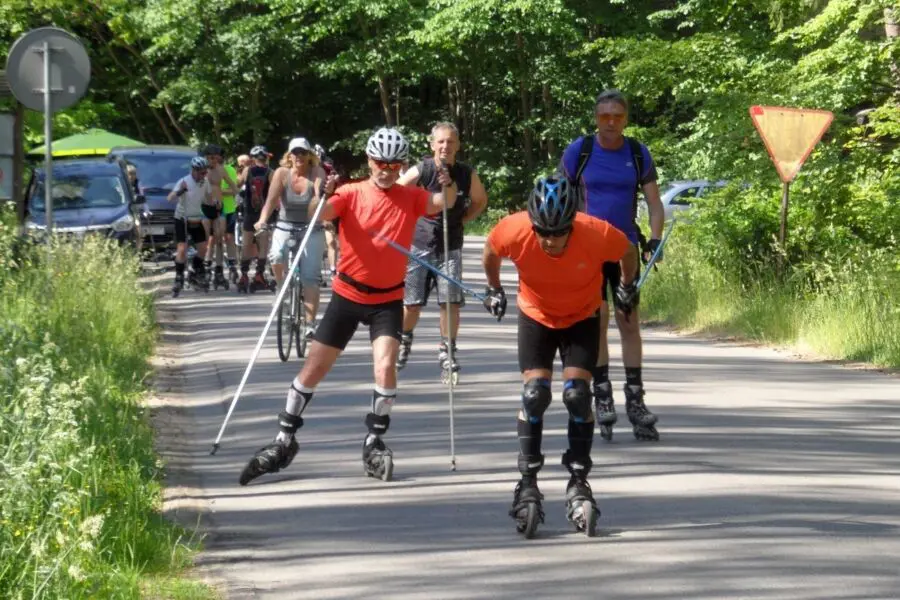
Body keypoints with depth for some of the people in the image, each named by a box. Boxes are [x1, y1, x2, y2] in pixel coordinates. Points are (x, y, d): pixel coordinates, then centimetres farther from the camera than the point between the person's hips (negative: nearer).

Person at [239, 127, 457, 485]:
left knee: (385, 367, -18)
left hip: (388, 299, 0)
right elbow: (319, 213, -25)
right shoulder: (352, 194, -8)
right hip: (348, 295, 0)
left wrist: (448, 187, -42)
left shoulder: (410, 198, -4)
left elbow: (444, 203, -20)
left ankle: (374, 444, 0)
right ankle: (284, 442, 17)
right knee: (312, 370, 3)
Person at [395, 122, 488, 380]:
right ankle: (404, 340, 31)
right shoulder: (420, 171, -13)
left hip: (451, 245, 1)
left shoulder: (467, 174, -6)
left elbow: (480, 201, 14)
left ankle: (447, 351, 5)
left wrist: (462, 220, 2)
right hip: (419, 244, -1)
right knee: (411, 303, 2)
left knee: (451, 301, -9)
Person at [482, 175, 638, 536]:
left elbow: (628, 253, -8)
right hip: (536, 317, 1)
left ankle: (578, 484, -3)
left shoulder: (598, 235, -33)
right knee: (535, 393, -13)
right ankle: (528, 484, -4)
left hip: (582, 319, -1)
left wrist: (627, 287, 9)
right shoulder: (514, 232, -30)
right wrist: (494, 290, 10)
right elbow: (491, 250, -5)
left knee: (577, 394, -14)